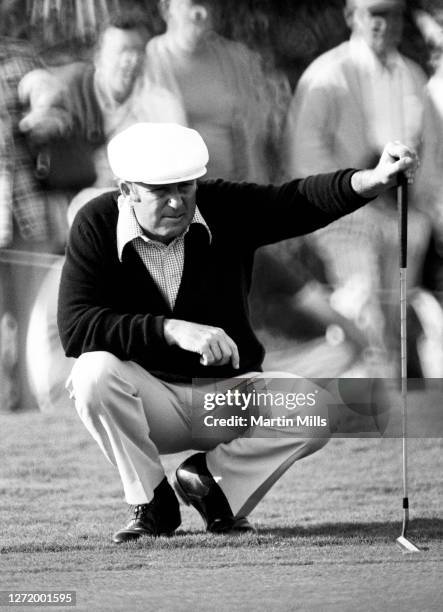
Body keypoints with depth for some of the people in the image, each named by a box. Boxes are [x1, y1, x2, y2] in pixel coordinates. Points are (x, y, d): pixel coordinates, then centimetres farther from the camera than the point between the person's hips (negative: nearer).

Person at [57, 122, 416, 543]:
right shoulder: (96, 225, -12)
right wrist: (172, 330, -34)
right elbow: (74, 328, -24)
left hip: (230, 390, 2)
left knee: (320, 405, -24)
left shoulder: (227, 209, -6)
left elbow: (299, 202, -21)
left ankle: (213, 478, 2)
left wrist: (373, 180, -40)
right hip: (150, 404, -2)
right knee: (95, 371, -34)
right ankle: (152, 503, -11)